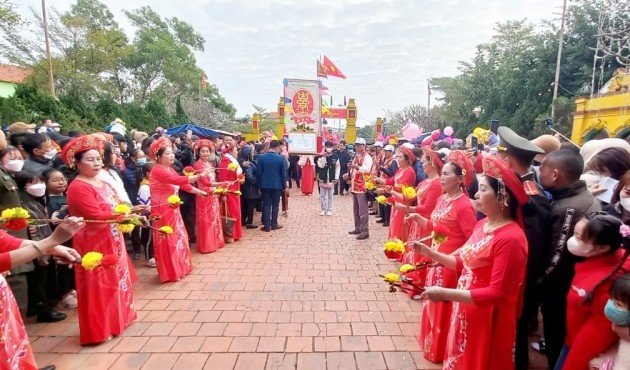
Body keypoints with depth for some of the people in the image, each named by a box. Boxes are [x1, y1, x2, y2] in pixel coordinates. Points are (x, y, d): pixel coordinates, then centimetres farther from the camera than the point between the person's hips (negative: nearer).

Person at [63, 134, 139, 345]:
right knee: (98, 287, 2)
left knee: (115, 281, 19)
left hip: (111, 242, 9)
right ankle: (98, 330, 16)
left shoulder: (101, 183, 11)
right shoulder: (78, 188, -18)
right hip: (94, 245, -9)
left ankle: (116, 318, 36)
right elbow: (97, 216, -27)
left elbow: (115, 208, 12)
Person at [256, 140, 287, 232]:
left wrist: (259, 185, 6)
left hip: (265, 185, 1)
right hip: (277, 185, -1)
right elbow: (283, 173, -3)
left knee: (266, 205, 6)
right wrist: (284, 185, 7)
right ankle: (274, 224, 15)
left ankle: (267, 226, 6)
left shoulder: (261, 157, -4)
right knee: (275, 205, 9)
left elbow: (258, 173, -3)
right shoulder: (281, 158, -7)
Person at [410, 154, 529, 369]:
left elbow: (496, 294, -25)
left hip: (488, 321, -8)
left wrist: (445, 294, -27)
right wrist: (429, 253, 2)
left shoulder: (510, 238, -26)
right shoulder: (482, 225, 1)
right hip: (465, 312, 8)